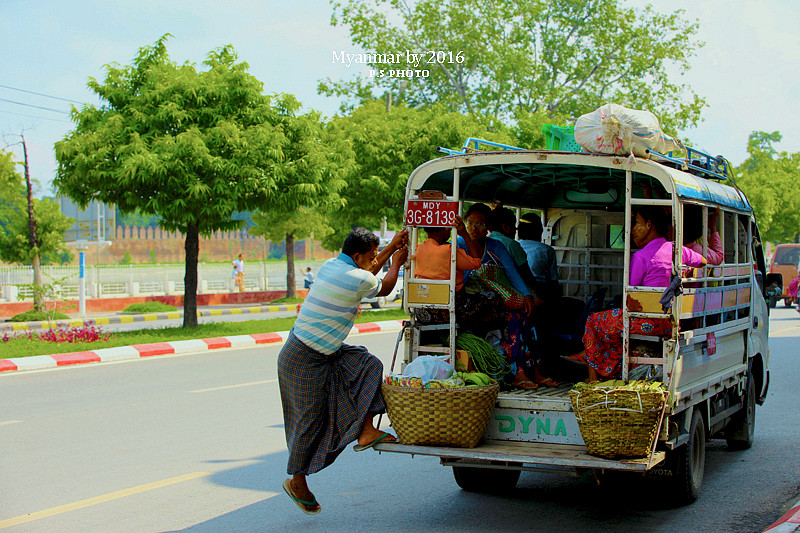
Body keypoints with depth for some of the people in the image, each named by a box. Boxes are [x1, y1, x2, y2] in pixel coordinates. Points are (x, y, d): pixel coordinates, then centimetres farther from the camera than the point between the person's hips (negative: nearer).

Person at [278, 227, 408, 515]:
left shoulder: (330, 265, 6)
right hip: (305, 361, -9)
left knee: (366, 364, 5)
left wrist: (392, 247, 26)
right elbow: (384, 287, 4)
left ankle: (365, 431, 4)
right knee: (310, 419, 2)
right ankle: (297, 481, 18)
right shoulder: (358, 279, -19)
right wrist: (396, 263, 21)